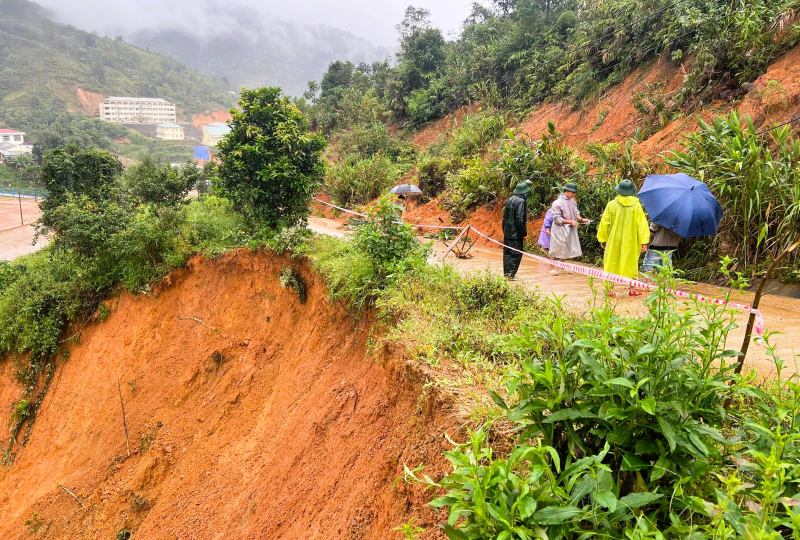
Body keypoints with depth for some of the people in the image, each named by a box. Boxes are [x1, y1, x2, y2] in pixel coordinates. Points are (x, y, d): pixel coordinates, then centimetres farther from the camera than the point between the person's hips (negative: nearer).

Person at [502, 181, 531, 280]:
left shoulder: (509, 200, 8)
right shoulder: (521, 202, -15)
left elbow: (504, 216, 13)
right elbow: (520, 219, -20)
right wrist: (524, 233, -12)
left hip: (507, 232, 8)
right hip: (516, 233, -8)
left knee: (507, 253, 13)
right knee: (516, 254, 1)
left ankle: (506, 273, 18)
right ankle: (511, 273, 0)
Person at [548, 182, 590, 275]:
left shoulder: (572, 201, 3)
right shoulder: (558, 203, -17)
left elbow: (576, 212, 14)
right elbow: (557, 219, -19)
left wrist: (581, 219, -5)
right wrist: (570, 221, -22)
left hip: (570, 229, 7)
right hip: (560, 229, -7)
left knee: (566, 248, 14)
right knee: (556, 248, 1)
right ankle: (552, 268, 13)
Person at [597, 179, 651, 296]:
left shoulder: (611, 204, -7)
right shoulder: (636, 205, -6)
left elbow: (604, 223, -2)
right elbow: (642, 224, -7)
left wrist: (602, 239, 8)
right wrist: (644, 242, -6)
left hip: (614, 240, -1)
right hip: (631, 241, 1)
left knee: (611, 264, 7)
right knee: (631, 263, 13)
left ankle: (610, 289, 5)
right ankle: (632, 289, 17)